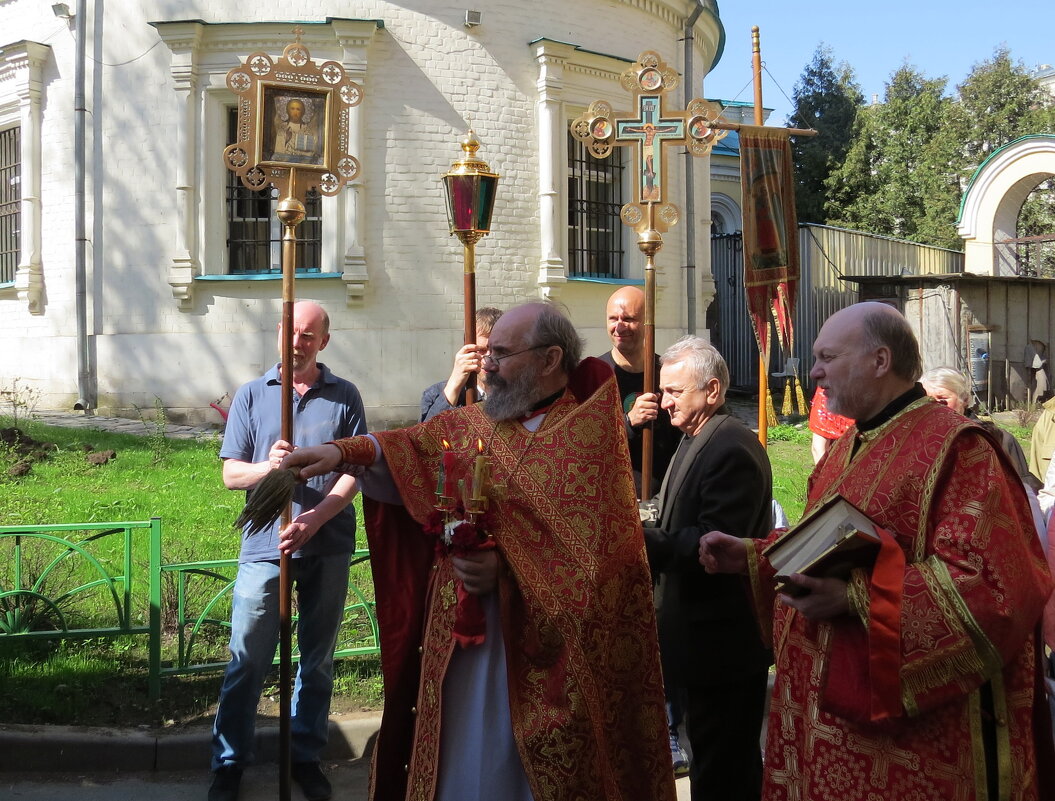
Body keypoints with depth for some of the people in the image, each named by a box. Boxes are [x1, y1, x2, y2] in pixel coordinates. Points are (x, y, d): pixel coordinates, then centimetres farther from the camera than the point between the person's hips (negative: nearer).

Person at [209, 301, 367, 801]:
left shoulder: (344, 397, 4)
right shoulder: (252, 395, 5)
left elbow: (354, 471, -2)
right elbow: (231, 474, 3)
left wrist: (313, 520, -16)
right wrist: (268, 466, -19)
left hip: (328, 547, 1)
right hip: (265, 546, 0)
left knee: (318, 660, 11)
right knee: (247, 661, 2)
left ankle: (305, 756, 25)